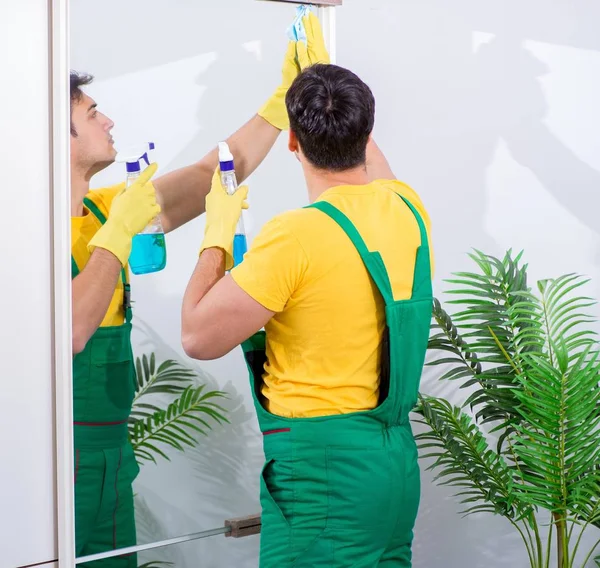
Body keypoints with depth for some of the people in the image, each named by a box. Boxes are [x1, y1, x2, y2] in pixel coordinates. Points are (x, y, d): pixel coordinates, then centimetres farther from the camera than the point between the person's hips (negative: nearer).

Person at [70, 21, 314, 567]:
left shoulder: (106, 210, 10)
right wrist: (118, 231, -20)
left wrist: (285, 96, 10)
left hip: (109, 454, 8)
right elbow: (69, 332, -27)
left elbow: (213, 173, 13)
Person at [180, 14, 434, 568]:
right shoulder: (407, 209, 2)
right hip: (396, 459, 8)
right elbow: (371, 161, 28)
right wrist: (329, 76, 40)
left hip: (321, 470, -8)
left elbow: (198, 338, -11)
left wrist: (218, 235, 2)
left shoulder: (295, 236, -19)